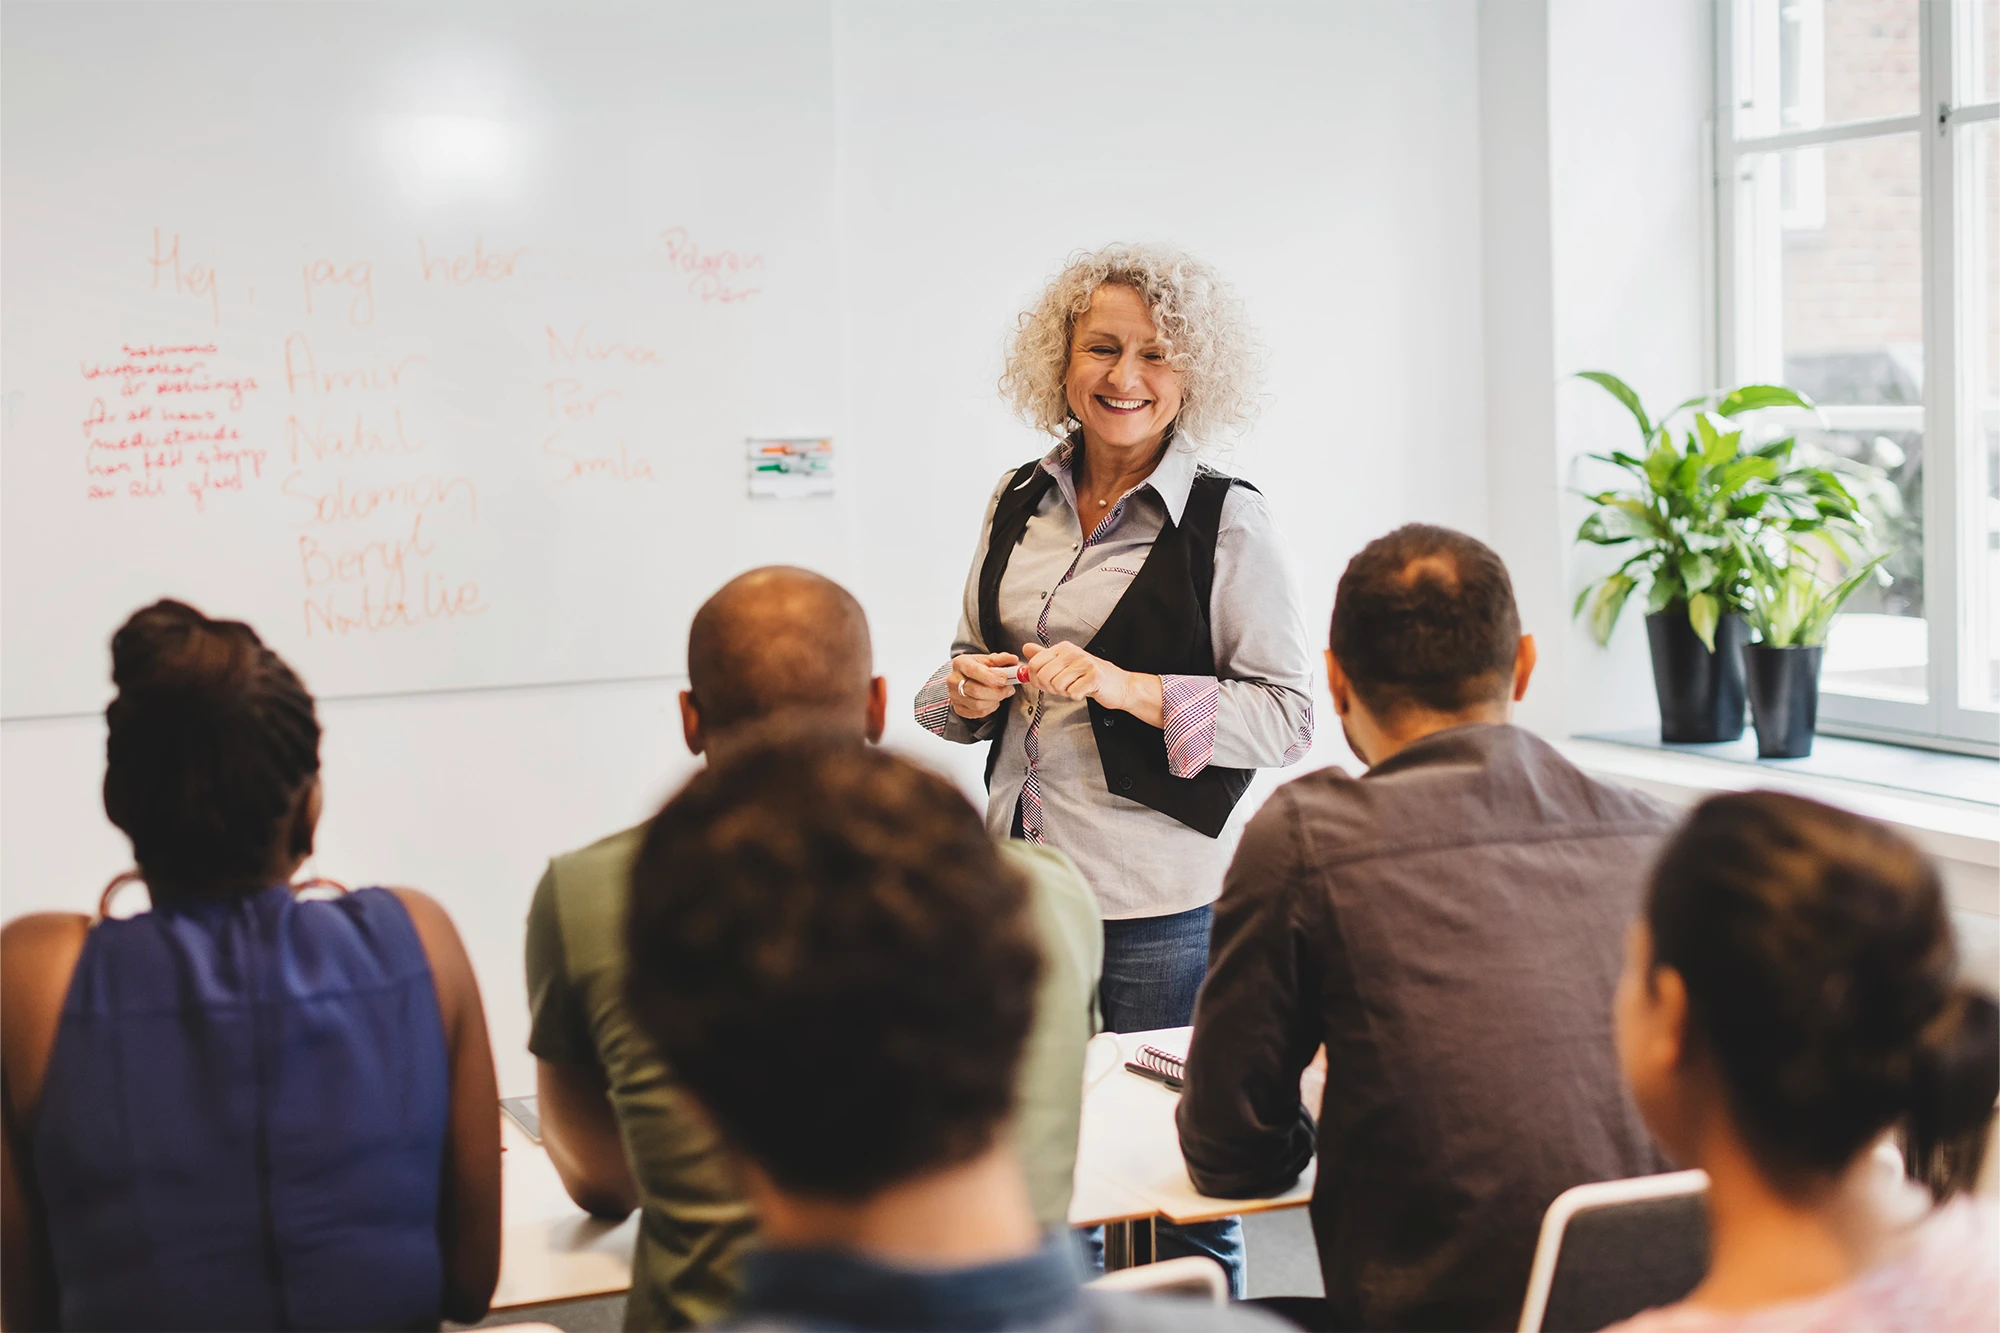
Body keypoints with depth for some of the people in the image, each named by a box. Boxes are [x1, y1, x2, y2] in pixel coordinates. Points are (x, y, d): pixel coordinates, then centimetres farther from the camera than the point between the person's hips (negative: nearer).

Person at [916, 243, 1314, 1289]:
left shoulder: (1228, 523, -6)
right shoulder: (1020, 505, 10)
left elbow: (1288, 713, -9)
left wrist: (1130, 689, -19)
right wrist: (965, 692, -1)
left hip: (1160, 899, -5)